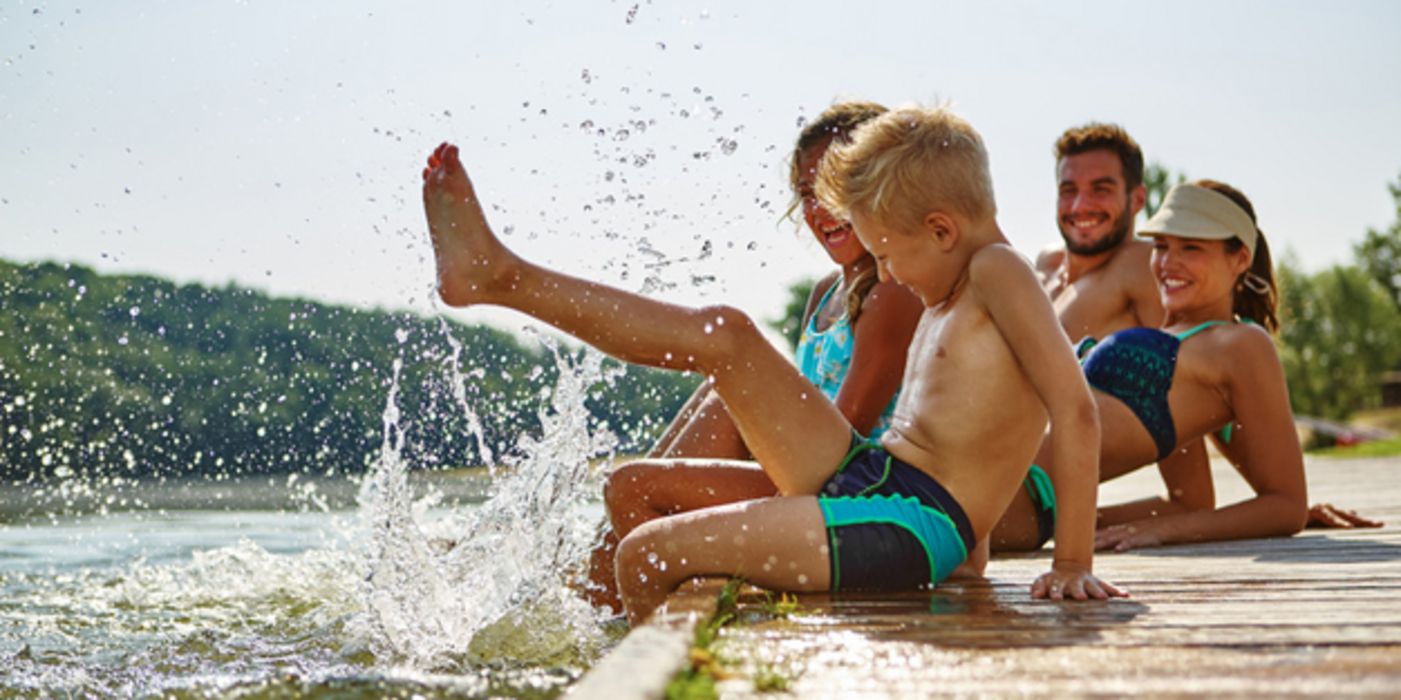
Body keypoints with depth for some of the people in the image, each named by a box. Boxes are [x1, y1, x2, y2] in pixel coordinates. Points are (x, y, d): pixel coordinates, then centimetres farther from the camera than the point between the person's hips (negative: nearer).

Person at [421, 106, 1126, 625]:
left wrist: (1073, 565, -22)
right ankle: (496, 274, 6)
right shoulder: (945, 299, 19)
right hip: (865, 476, 9)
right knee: (726, 335, 2)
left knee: (641, 553, -12)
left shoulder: (997, 272, -10)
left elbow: (1076, 410, -21)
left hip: (907, 528, -9)